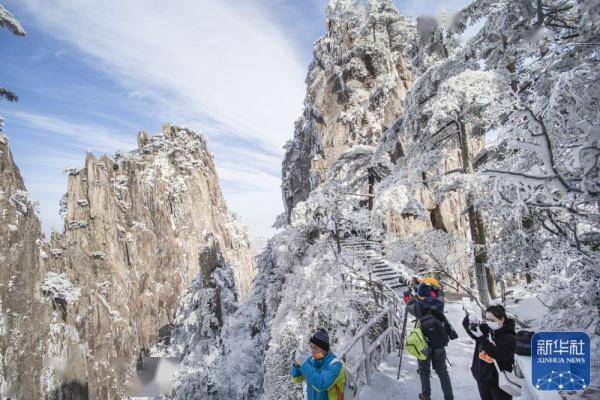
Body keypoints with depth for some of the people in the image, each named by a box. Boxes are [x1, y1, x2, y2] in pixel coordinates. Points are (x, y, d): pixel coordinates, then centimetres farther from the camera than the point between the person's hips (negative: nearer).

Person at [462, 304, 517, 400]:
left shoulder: (509, 338, -19)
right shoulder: (485, 328, -3)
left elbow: (497, 354, -30)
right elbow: (466, 324, -1)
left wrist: (481, 338, -34)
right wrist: (470, 319, -24)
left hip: (499, 382, -5)